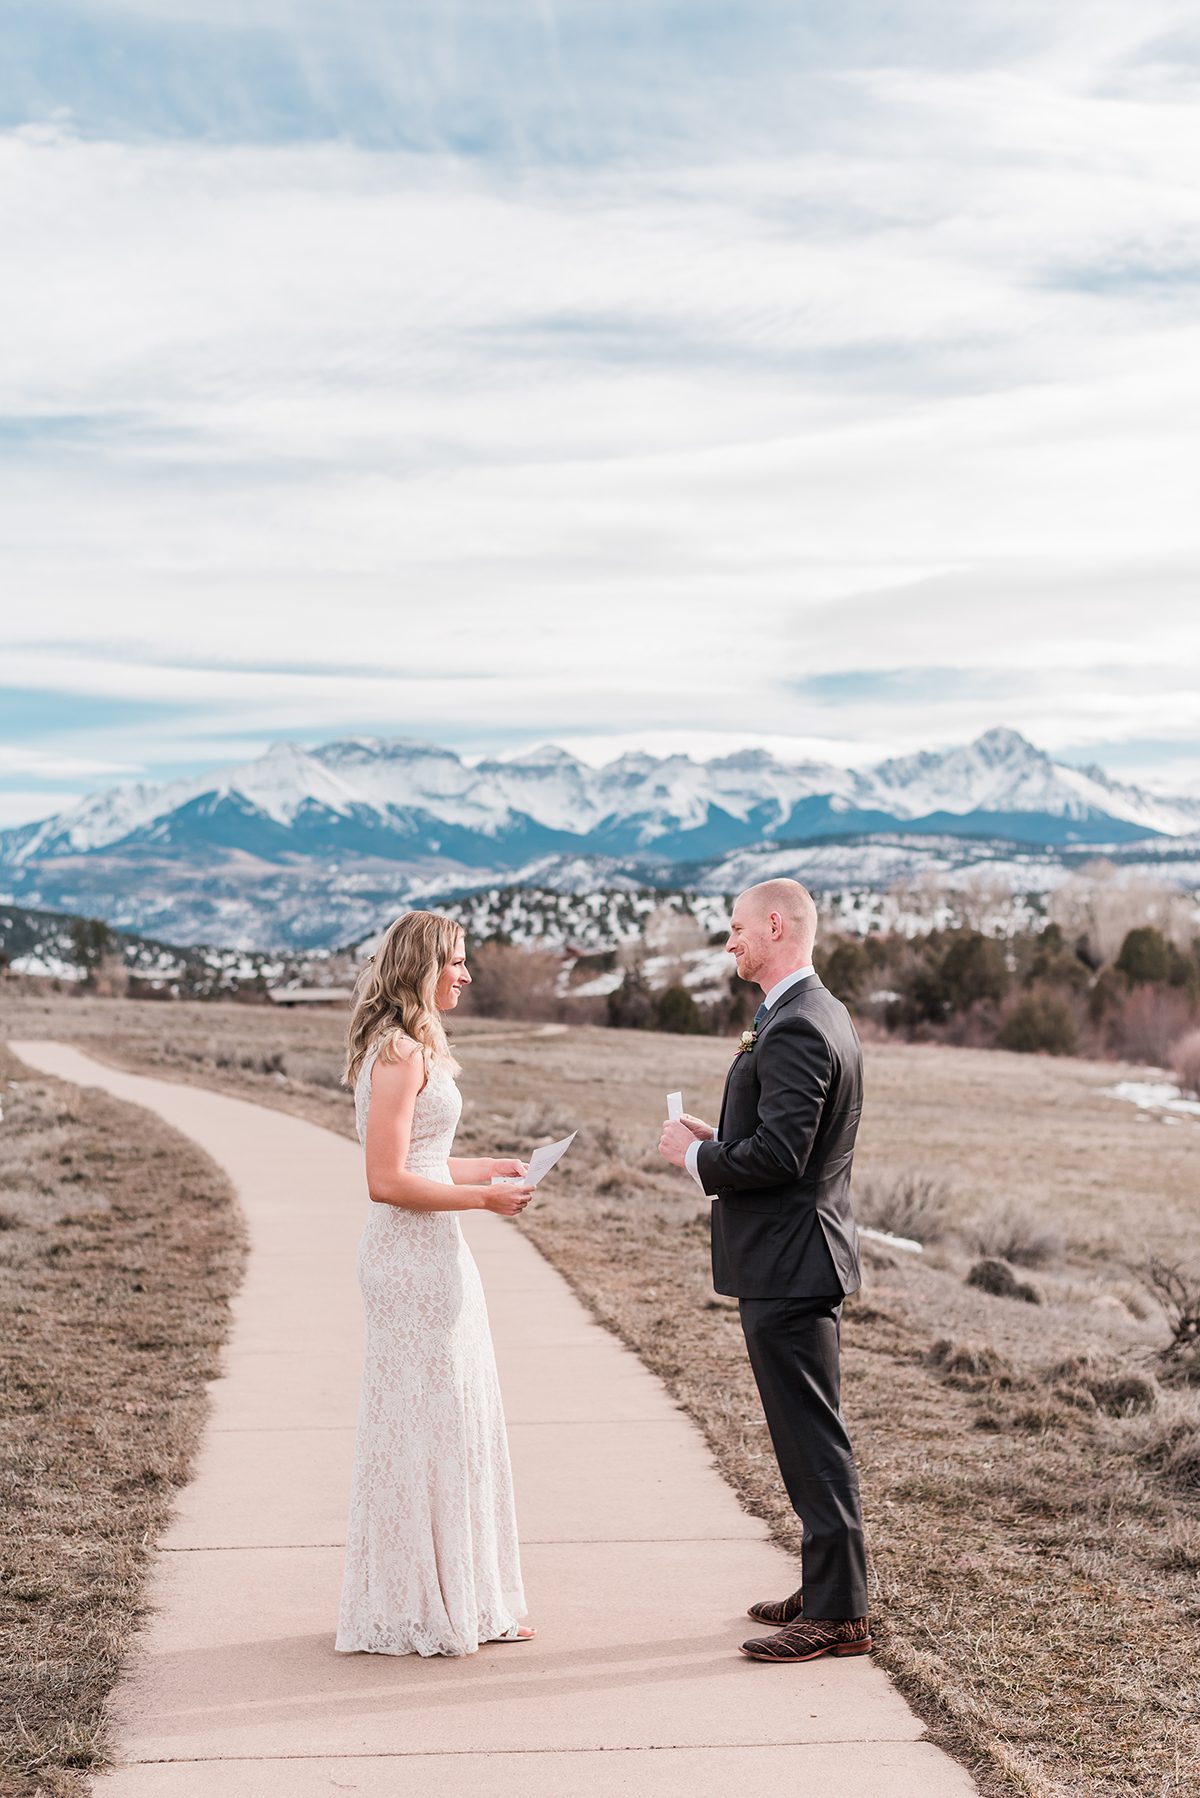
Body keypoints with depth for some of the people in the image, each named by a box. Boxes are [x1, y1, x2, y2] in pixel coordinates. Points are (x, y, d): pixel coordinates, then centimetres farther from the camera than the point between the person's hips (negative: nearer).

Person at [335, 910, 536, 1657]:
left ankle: (464, 1600, 24)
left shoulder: (414, 1048, 15)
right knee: (421, 1424, -1)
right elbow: (388, 1181, -21)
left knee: (459, 1422, 15)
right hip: (413, 1256, -10)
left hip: (436, 1254, 10)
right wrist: (483, 1197, -15)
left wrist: (501, 1167, 13)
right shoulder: (399, 1053, -16)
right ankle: (410, 1614, 10)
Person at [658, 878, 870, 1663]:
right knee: (810, 1434, 18)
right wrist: (719, 1140, 10)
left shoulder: (796, 1029, -20)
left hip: (788, 1265, -11)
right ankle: (829, 1587, 28)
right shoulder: (824, 1014, 14)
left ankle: (840, 1614, 4)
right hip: (797, 1254, 11)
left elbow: (779, 1154, -26)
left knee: (813, 1437, -4)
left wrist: (697, 1157, -11)